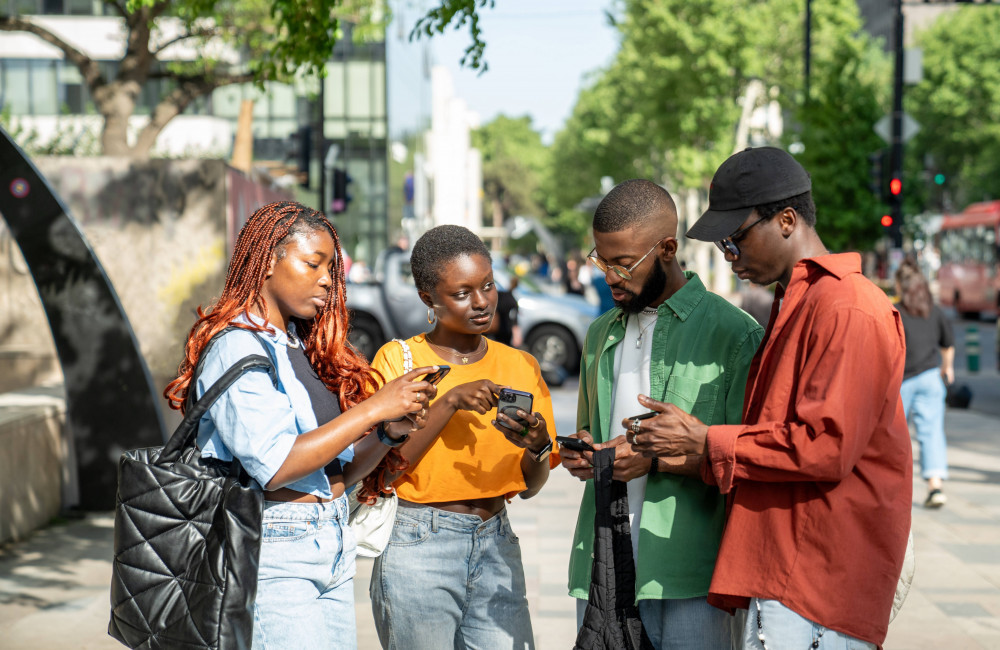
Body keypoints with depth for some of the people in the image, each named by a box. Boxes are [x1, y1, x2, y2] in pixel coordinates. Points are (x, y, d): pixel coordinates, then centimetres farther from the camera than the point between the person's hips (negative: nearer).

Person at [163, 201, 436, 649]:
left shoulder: (302, 349, 14)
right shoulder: (237, 347, -10)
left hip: (331, 553, 8)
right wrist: (372, 409, -17)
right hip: (273, 559, -8)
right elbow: (275, 466, -21)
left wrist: (389, 433, -3)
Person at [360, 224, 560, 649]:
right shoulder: (398, 359, -2)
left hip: (497, 547, 4)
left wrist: (537, 448, -11)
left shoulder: (520, 366, 10)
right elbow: (381, 473, -11)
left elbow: (529, 486, 11)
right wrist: (450, 401, -17)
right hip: (417, 546, -3)